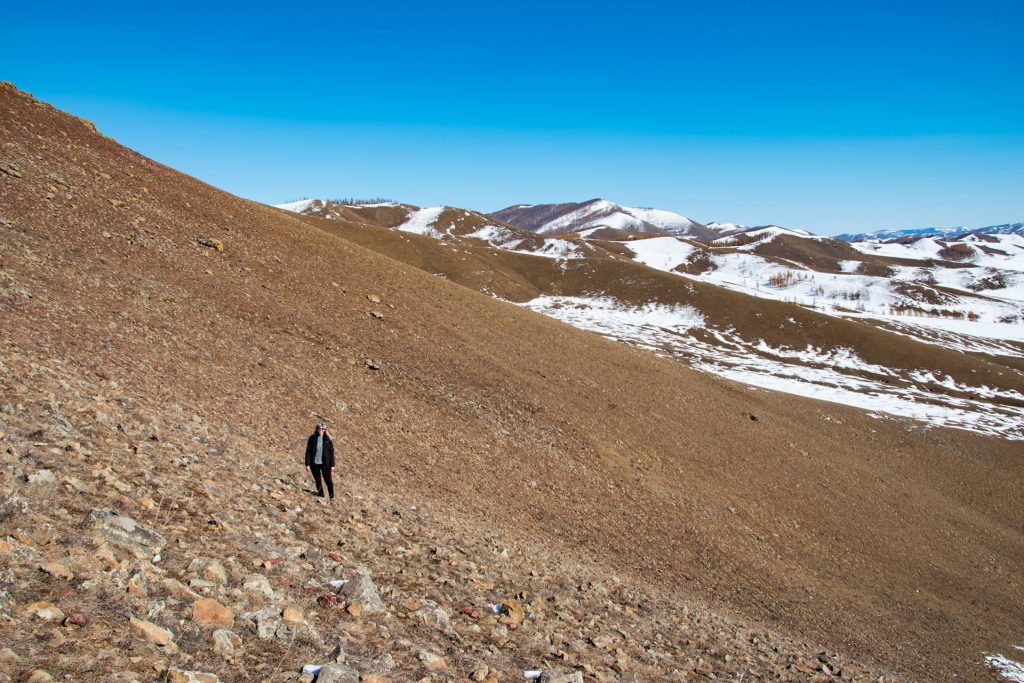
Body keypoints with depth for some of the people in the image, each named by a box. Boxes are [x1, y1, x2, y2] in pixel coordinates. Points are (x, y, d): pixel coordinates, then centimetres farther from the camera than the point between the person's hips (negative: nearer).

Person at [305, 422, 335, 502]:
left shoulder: (327, 439, -2)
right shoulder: (312, 438, -2)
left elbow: (331, 452, 1)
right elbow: (308, 451, -1)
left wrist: (332, 465, -1)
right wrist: (307, 464, -5)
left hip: (325, 464, -1)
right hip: (314, 463, 1)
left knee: (328, 480, -2)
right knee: (318, 481, 8)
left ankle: (332, 497, 12)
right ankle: (321, 496, 21)